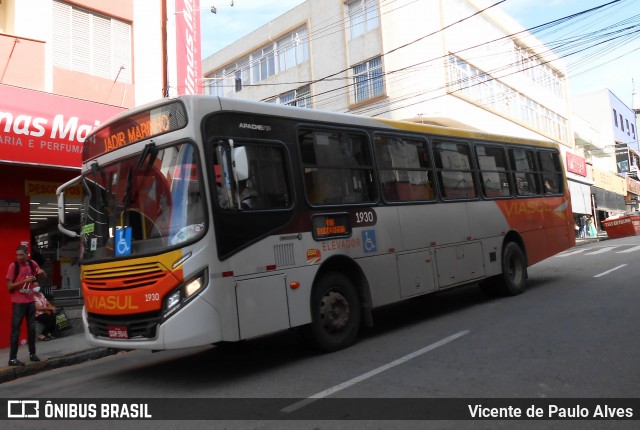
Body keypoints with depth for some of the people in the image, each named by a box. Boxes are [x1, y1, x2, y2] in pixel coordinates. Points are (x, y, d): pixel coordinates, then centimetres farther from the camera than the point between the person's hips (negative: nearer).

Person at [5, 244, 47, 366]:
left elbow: (44, 277, 17)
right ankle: (12, 358, 1)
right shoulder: (13, 266, -10)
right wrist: (24, 281, -23)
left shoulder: (32, 264, 4)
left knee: (32, 329, 11)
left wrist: (41, 272, -5)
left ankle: (32, 354, 22)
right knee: (16, 330, -3)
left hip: (30, 301, 5)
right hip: (18, 303, -5)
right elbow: (9, 286, -11)